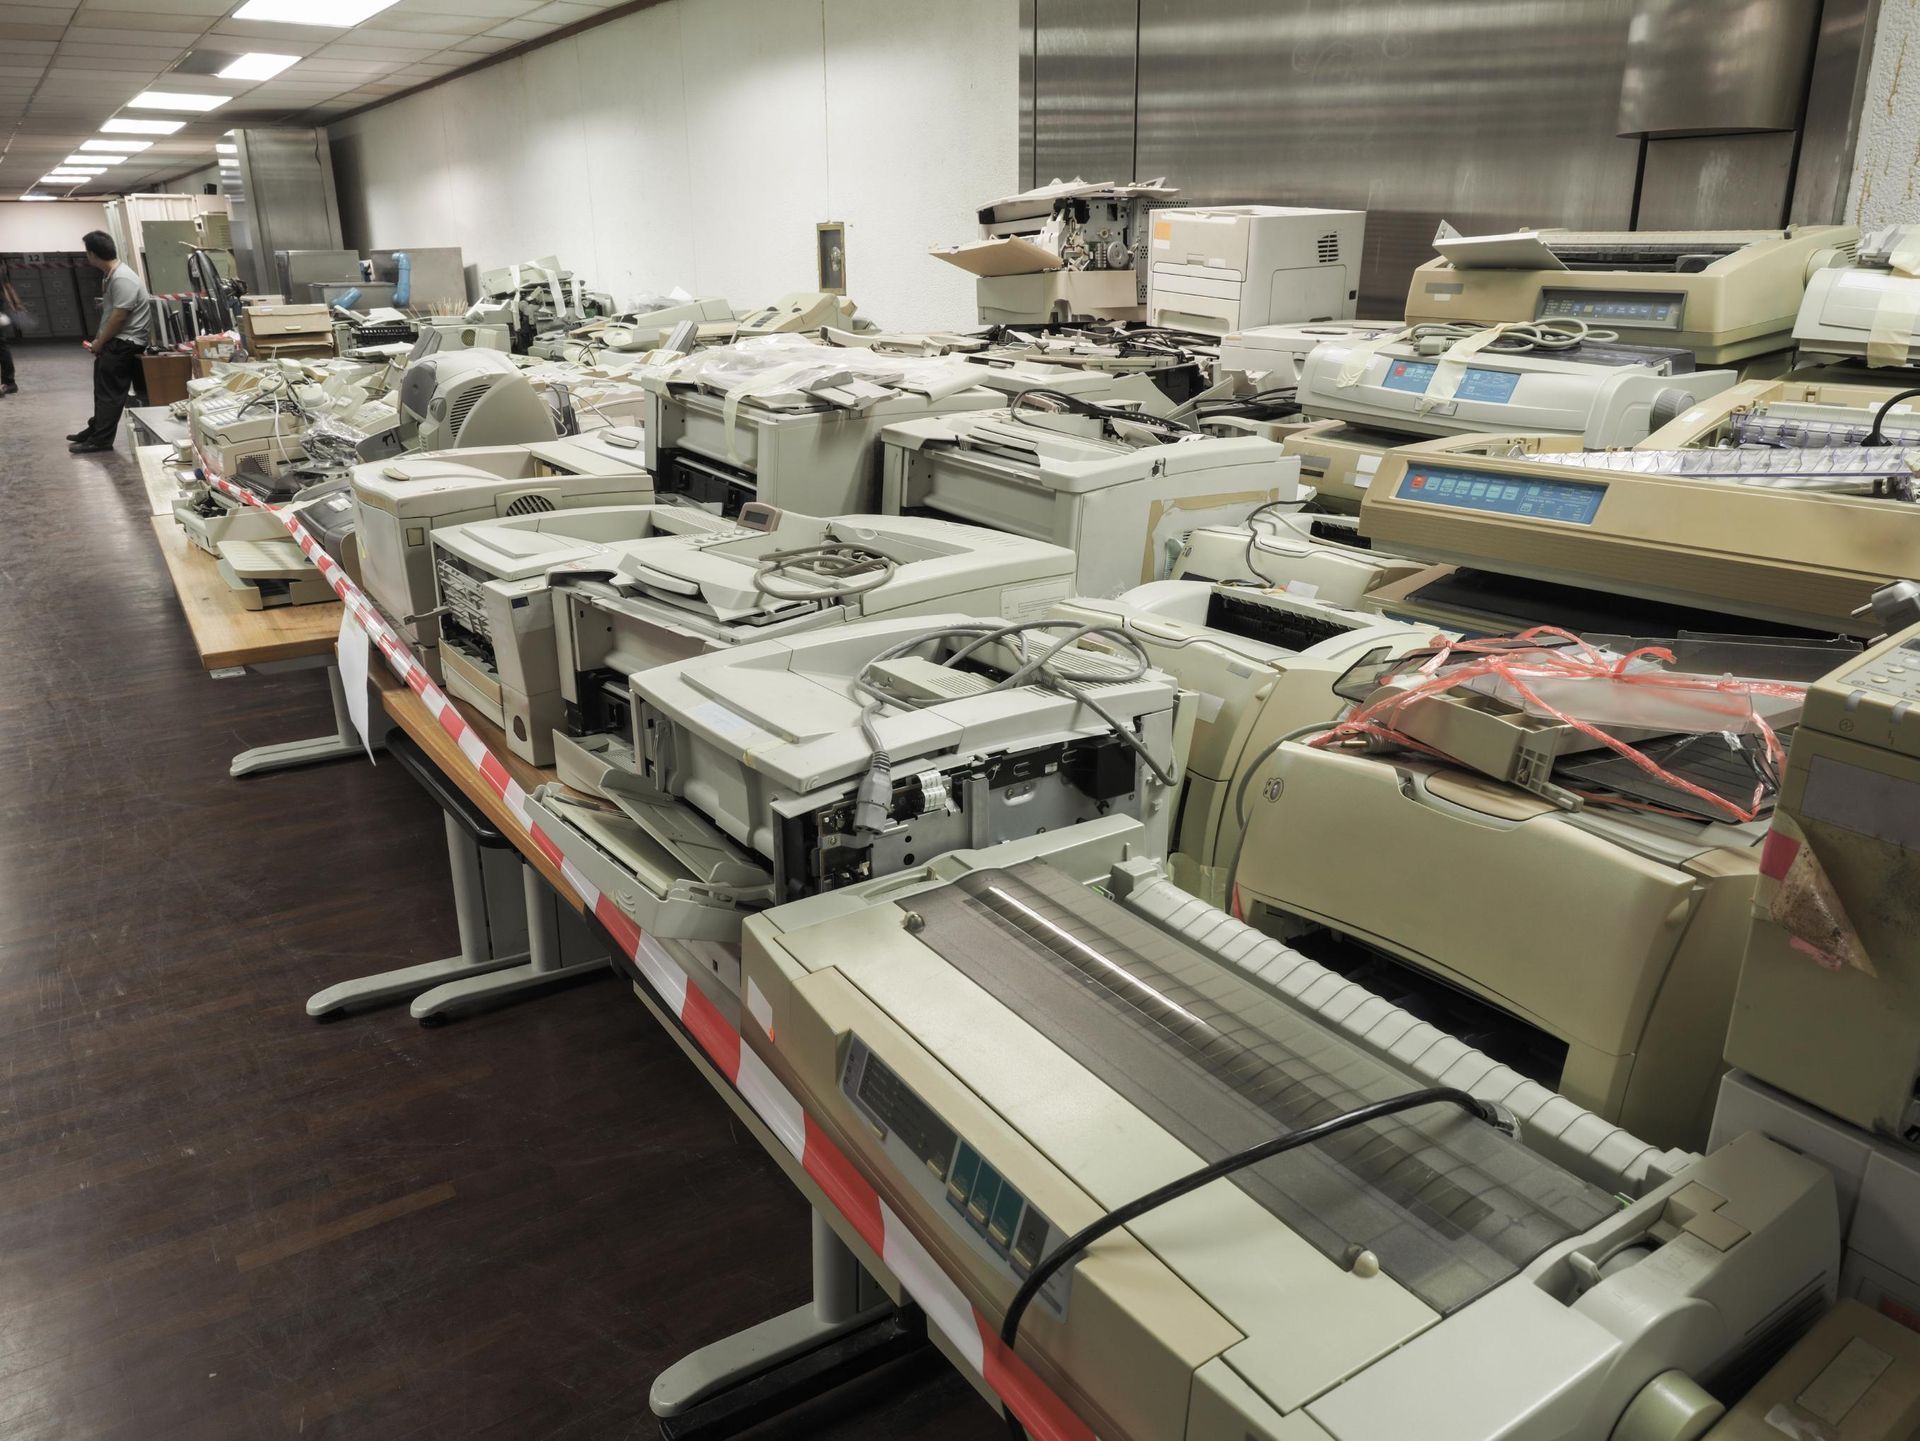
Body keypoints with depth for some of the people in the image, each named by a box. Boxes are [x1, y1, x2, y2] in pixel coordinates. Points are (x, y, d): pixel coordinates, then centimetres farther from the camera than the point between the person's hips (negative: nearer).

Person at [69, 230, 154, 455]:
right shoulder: (113, 274, 12)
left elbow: (118, 318, -22)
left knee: (109, 392, -5)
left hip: (124, 344, -10)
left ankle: (101, 440, -1)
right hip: (116, 341, 10)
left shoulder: (122, 279, -22)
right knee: (103, 388, 19)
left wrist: (99, 342, -12)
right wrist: (100, 340, 16)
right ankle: (97, 429, 30)